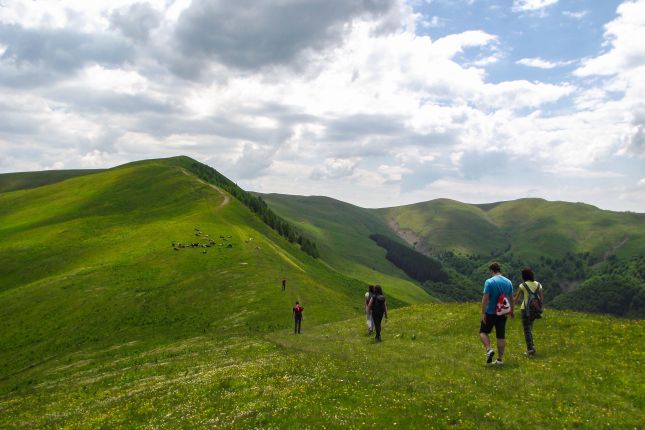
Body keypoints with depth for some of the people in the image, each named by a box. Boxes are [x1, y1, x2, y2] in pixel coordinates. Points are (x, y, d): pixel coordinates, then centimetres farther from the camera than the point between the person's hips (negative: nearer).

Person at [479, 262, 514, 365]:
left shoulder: (489, 282, -13)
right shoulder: (508, 282, 4)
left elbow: (485, 298, -17)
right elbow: (511, 298, 12)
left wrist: (483, 313, -13)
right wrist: (511, 311, 24)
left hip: (490, 312, -4)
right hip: (502, 313, 5)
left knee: (483, 332, 12)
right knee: (501, 336, 8)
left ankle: (489, 349, -9)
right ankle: (500, 359, 13)